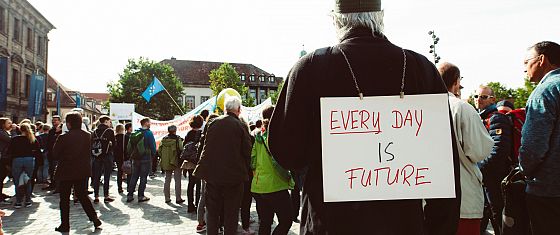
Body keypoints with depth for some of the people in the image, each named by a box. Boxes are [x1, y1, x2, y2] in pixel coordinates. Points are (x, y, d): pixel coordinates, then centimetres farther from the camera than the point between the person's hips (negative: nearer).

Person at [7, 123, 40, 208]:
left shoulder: (15, 139, -3)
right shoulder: (33, 140, 1)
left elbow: (9, 151, -3)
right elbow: (38, 151, 1)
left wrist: (16, 154, 15)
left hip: (17, 160, -1)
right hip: (29, 160, 1)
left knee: (17, 182, 9)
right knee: (28, 181, 12)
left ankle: (18, 202, 10)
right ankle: (28, 201, 14)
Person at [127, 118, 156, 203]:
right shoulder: (149, 133, -11)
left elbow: (129, 146, 8)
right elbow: (153, 146, -12)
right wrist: (153, 155, 3)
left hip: (136, 158, 5)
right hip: (146, 159, -5)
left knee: (134, 177, 12)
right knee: (143, 177, 2)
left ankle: (130, 195, 13)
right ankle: (141, 196, 3)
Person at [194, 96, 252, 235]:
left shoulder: (213, 123, -1)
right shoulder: (241, 126, -9)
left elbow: (205, 147, 4)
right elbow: (247, 152, -6)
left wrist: (203, 168, 13)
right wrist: (245, 172, 7)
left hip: (212, 174, 3)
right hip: (234, 176, -3)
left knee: (212, 212, 15)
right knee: (231, 214, 8)